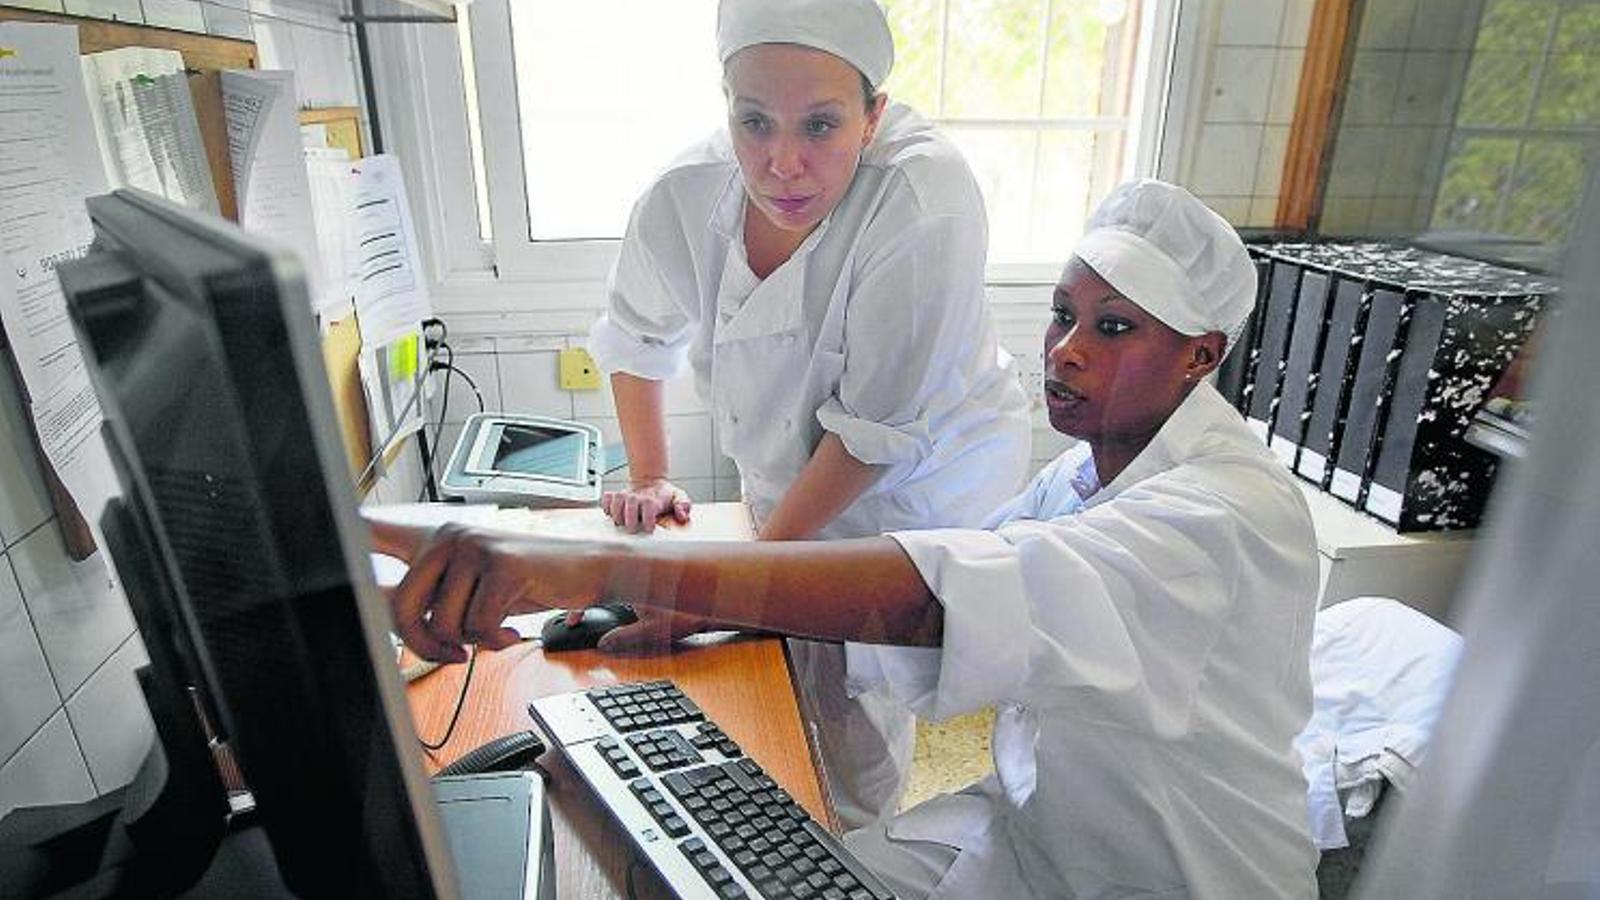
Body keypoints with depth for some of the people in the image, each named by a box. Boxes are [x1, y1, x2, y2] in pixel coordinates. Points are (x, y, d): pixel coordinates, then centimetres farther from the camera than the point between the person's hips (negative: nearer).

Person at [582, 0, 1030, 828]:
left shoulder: (924, 201, -32)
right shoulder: (683, 199, -17)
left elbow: (877, 428, -28)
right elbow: (636, 335, 4)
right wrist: (648, 477, 2)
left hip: (921, 486, -4)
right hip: (792, 481, 5)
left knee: (852, 697, -3)